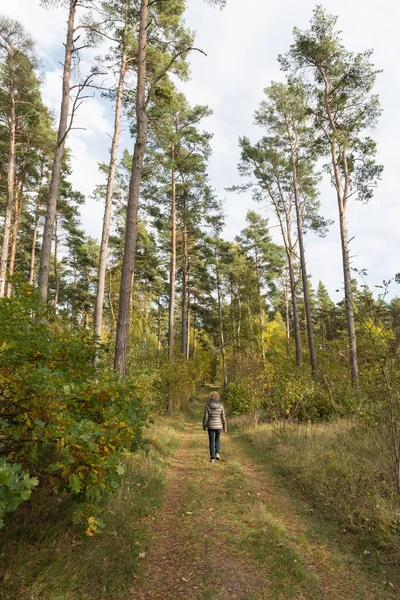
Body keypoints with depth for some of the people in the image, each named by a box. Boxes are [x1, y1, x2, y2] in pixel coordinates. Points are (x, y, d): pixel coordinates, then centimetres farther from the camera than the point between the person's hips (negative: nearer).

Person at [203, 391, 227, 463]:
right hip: (218, 425, 1)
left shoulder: (207, 405, -11)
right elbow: (223, 417, -4)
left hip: (210, 426, -1)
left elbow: (206, 417, -9)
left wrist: (204, 426, 4)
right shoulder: (221, 405, -9)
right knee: (217, 439, 23)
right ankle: (217, 453, 5)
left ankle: (212, 458, 11)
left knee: (211, 441, 12)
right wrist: (225, 427, 5)